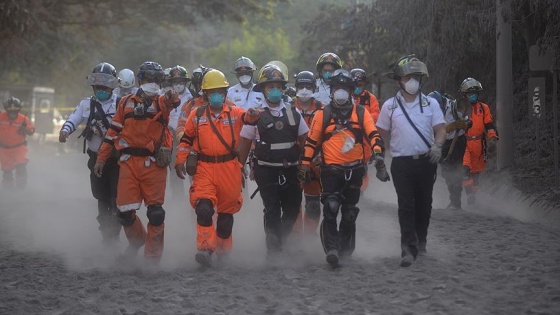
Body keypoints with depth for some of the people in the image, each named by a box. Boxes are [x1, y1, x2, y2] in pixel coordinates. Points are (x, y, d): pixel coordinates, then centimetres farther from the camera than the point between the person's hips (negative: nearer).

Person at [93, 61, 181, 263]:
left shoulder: (161, 102, 6)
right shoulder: (126, 103, 12)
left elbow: (170, 102, -20)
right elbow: (113, 132, 15)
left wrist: (172, 98, -45)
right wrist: (101, 159, 12)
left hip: (154, 164, -2)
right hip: (129, 163, 2)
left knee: (155, 212, -2)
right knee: (125, 211, 0)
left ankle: (153, 257, 8)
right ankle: (137, 240, 29)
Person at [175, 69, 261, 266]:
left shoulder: (234, 113, 2)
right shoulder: (196, 115, 7)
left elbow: (247, 118, -18)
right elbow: (186, 139, 14)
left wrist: (252, 115, -41)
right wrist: (180, 161, 5)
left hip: (229, 168, 0)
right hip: (204, 168, 0)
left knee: (226, 211, 13)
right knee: (203, 208, -19)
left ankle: (224, 250, 30)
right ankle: (205, 248, -20)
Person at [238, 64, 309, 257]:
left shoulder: (293, 113, 10)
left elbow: (305, 140, 15)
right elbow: (245, 143, 5)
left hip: (290, 171, 4)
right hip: (266, 171, -4)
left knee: (292, 210, 7)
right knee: (272, 211, -8)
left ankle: (280, 241, 29)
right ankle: (273, 250, 0)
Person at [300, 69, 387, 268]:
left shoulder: (360, 113, 6)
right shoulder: (322, 115, 3)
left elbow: (373, 135, 0)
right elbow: (311, 141, 6)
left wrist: (378, 154, -16)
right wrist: (305, 165, 4)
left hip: (354, 170, 2)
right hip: (331, 170, -2)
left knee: (349, 213, 11)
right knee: (331, 208, -20)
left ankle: (345, 250, 25)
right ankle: (331, 250, -24)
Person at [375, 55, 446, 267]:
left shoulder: (431, 104, 6)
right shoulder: (390, 106, 5)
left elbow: (440, 129, 1)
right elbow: (382, 134, 11)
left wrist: (437, 145, -18)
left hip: (426, 161, 2)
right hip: (402, 162, -2)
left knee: (423, 204, 11)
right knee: (406, 205, -10)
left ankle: (420, 242, 27)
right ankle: (408, 248, -16)